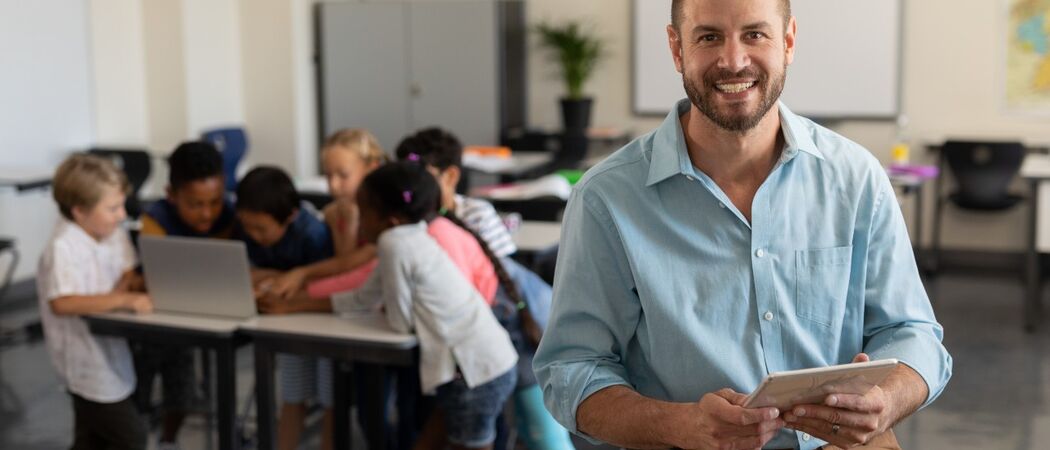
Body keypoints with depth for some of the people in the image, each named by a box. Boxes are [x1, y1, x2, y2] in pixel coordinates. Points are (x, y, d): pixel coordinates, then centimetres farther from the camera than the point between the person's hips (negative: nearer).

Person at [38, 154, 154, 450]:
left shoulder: (116, 236, 1)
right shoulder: (63, 248, -25)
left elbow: (127, 274, 10)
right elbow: (62, 303, -36)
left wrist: (130, 282, -13)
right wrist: (123, 299, -39)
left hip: (111, 354, 8)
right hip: (86, 363, -8)